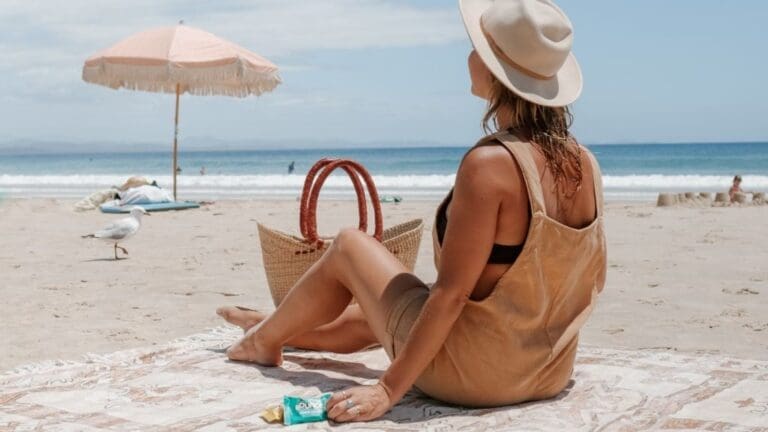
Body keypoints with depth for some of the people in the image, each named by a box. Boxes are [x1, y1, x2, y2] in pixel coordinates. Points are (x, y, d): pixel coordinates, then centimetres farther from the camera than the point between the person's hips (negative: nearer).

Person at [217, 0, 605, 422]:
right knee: (371, 315, 32)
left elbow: (450, 293, -25)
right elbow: (592, 281, 6)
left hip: (472, 374, -7)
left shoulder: (489, 164, -26)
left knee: (348, 246, 15)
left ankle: (266, 339, 40)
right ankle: (279, 329, 58)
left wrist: (389, 388, -18)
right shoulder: (586, 165, -4)